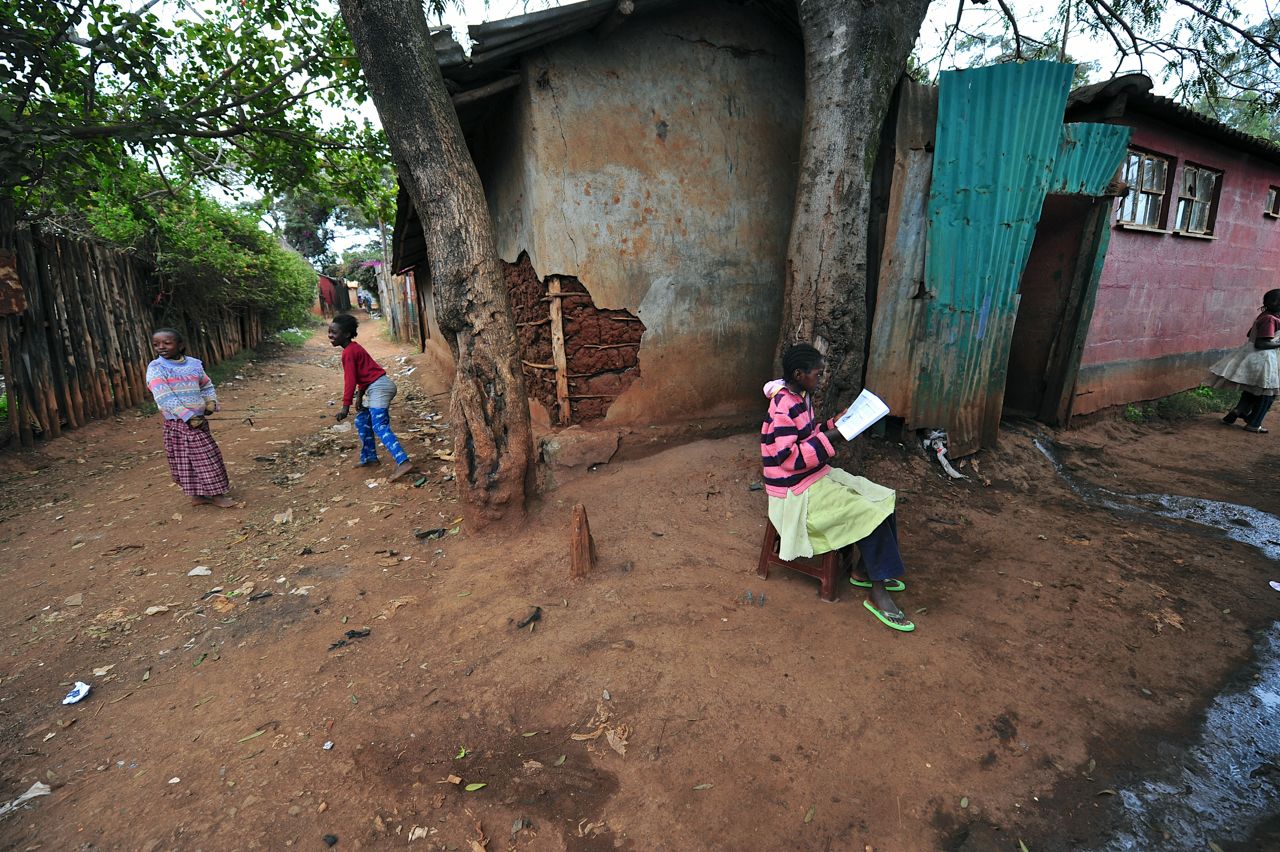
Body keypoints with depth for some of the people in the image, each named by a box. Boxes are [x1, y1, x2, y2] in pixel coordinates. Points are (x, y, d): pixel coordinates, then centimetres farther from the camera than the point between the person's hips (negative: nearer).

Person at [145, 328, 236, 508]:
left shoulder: (194, 364, 6)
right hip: (179, 422, -5)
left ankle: (197, 494, 26)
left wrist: (211, 401, 0)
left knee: (200, 457, 12)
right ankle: (215, 494, 11)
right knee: (203, 457, -1)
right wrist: (189, 416, -23)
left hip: (198, 419, 5)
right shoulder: (156, 368, -9)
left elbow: (207, 386, 19)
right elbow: (164, 398, -18)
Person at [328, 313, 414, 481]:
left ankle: (403, 462, -31)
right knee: (362, 421, 21)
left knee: (380, 426, -18)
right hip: (377, 388, 11)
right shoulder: (354, 348, 19)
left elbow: (350, 380, -17)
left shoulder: (348, 352, -11)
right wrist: (359, 395, 18)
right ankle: (369, 457, 29)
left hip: (378, 388, -11)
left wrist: (345, 406, -17)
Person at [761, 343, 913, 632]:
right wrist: (829, 437, -25)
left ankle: (863, 571, 18)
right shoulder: (783, 408, -24)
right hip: (796, 491, -10)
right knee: (869, 514, -14)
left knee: (880, 498, 5)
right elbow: (789, 459, -27)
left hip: (816, 475, 10)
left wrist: (834, 424, 2)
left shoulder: (801, 396, 6)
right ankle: (878, 595, -1)